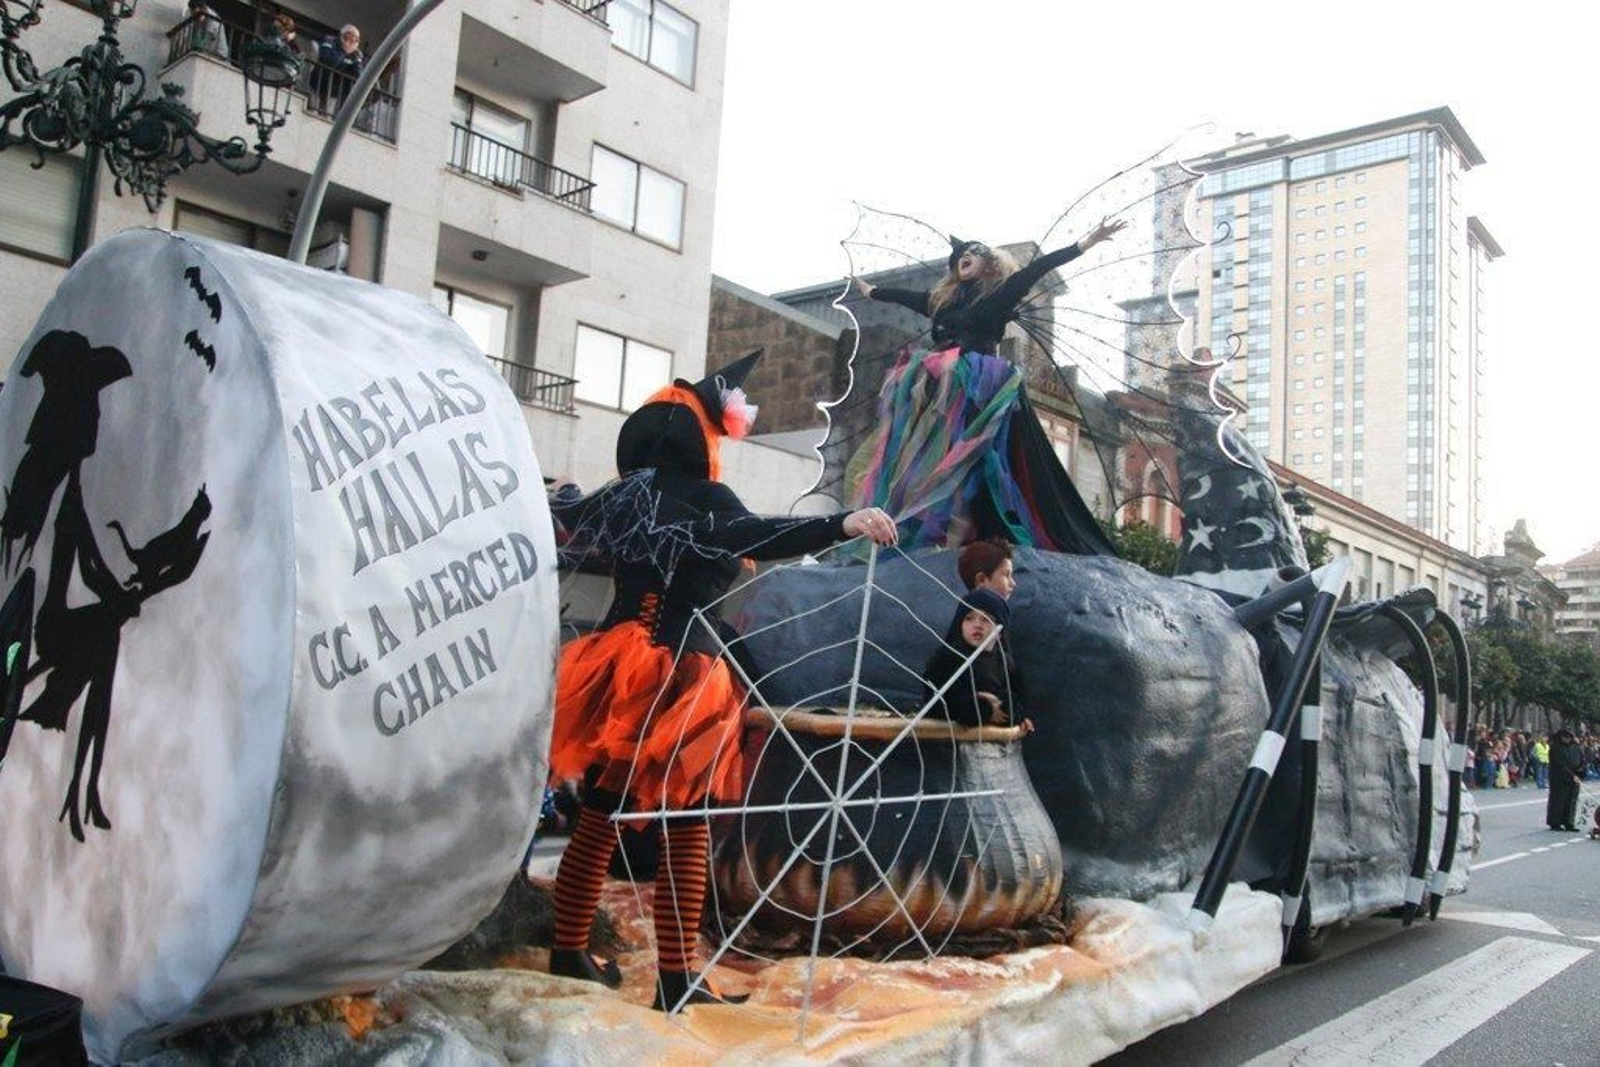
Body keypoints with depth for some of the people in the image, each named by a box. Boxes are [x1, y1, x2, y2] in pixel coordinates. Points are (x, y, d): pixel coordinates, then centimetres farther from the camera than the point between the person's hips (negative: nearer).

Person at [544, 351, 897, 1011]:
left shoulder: (621, 498, 11)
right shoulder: (698, 498, -10)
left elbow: (564, 525, 30)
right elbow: (755, 539, -29)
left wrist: (557, 500, 54)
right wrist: (841, 525, -38)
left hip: (620, 676, 7)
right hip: (677, 680, -7)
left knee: (597, 823, 15)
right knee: (686, 833, 1)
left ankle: (569, 953, 27)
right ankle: (676, 980, 5)